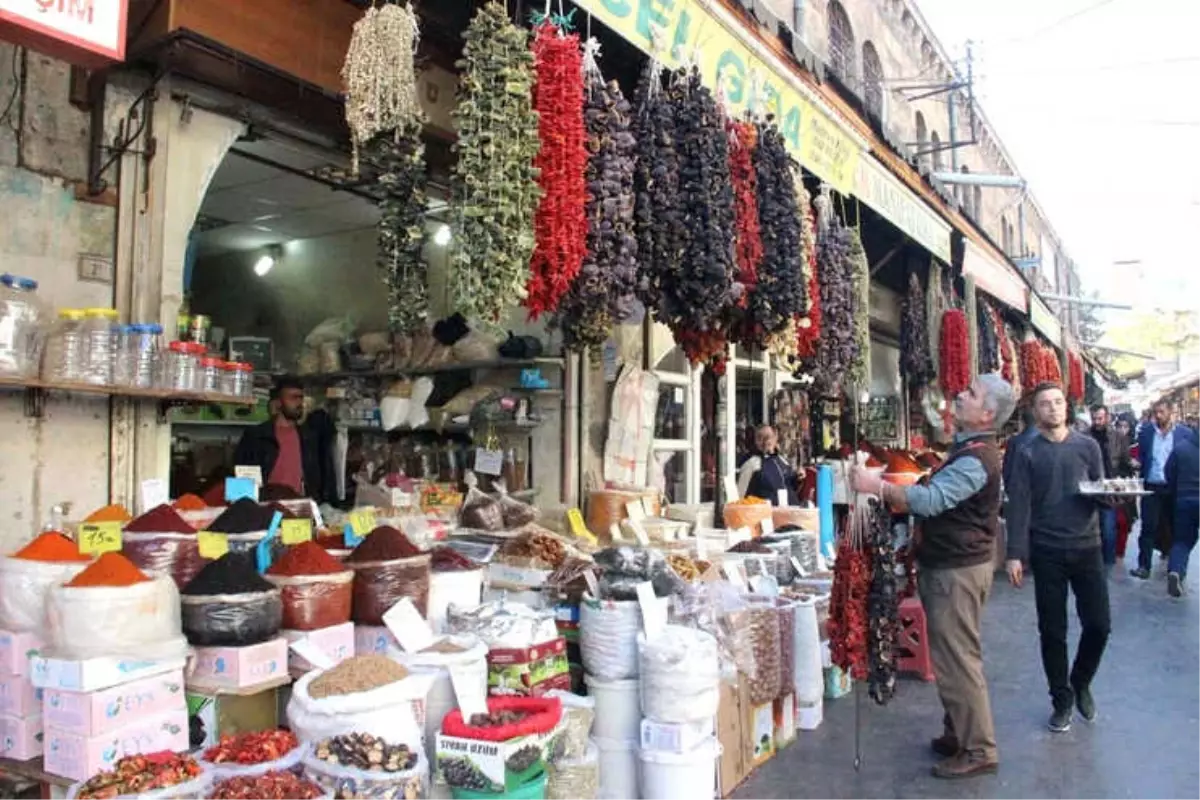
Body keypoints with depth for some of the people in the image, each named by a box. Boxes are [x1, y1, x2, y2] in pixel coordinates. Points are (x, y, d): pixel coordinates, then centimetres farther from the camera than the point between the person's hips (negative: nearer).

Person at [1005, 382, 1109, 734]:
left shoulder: (1087, 445, 4)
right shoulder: (1028, 453, -1)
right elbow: (1019, 506, -5)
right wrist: (1015, 554, -10)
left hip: (1086, 547, 2)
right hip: (1046, 551, -1)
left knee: (1099, 624, 3)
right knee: (1052, 631, 6)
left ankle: (1081, 683, 30)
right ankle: (1062, 699, 23)